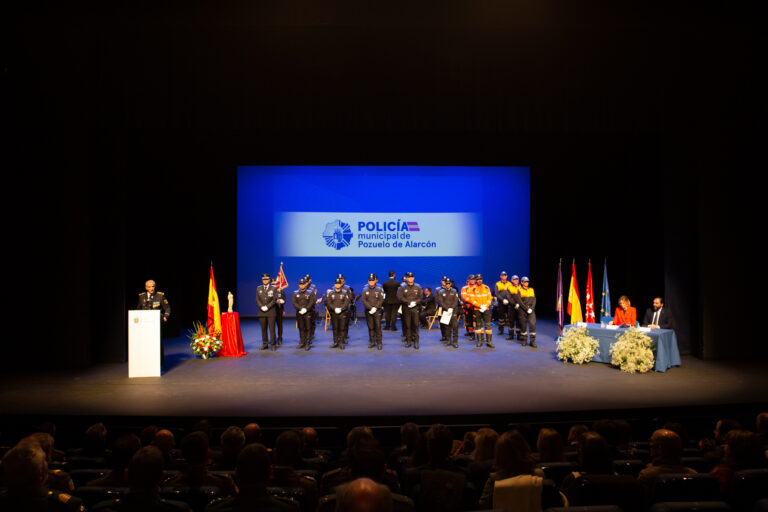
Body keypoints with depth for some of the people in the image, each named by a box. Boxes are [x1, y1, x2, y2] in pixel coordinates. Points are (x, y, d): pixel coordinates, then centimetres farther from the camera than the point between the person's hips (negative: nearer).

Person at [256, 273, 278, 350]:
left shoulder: (274, 289, 3)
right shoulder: (259, 289, 11)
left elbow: (274, 299, -4)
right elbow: (257, 300, 6)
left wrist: (267, 307, -13)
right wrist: (262, 307, -9)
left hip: (271, 311, -3)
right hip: (262, 312, 3)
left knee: (272, 328, -5)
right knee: (263, 329, 5)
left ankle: (273, 344, -1)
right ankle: (265, 344, 12)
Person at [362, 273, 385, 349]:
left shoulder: (379, 290, 3)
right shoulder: (365, 291, 7)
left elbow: (381, 300, -5)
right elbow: (364, 301, -3)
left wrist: (375, 308, -17)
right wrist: (371, 308, -15)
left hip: (377, 311, -2)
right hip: (368, 311, 2)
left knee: (378, 327, -5)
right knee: (370, 327, 6)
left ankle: (379, 343, -1)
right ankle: (372, 342, 14)